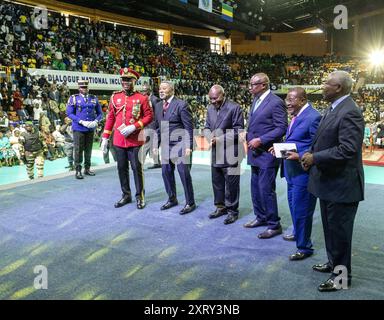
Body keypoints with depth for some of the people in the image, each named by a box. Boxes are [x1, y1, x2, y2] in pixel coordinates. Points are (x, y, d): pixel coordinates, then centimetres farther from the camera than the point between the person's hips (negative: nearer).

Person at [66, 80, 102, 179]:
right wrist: (82, 122, -16)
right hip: (78, 129, -3)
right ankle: (78, 170, 6)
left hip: (91, 129, 3)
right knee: (78, 150, -2)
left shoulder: (94, 98, 9)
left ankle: (87, 169, 23)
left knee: (88, 149, 11)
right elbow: (69, 113, -5)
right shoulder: (73, 98, 0)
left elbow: (100, 113, 11)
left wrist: (96, 121, -10)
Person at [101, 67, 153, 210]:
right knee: (121, 168, 10)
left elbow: (149, 116, -5)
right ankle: (126, 195, 24)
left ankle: (140, 196, 15)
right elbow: (110, 118, 9)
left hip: (135, 140, -3)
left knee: (137, 168, 2)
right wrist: (105, 138, 6)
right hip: (118, 140, 4)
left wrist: (134, 127, -17)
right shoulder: (115, 97, 7)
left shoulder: (142, 98, -2)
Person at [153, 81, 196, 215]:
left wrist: (189, 146, -16)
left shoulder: (181, 105, -9)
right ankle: (172, 199, 28)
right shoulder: (158, 106, 11)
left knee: (184, 173, -4)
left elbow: (189, 127, -11)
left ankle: (190, 203, 10)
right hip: (165, 145, 7)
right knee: (166, 172, 10)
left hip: (180, 144, -6)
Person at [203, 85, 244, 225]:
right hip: (216, 152, 6)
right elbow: (207, 127, 15)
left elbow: (238, 130, -12)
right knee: (217, 182, 13)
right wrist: (210, 137, -8)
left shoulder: (234, 108, -9)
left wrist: (220, 139, -17)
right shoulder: (210, 108, 11)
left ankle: (232, 211, 15)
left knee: (231, 184, 1)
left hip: (230, 153, -6)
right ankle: (220, 207, 29)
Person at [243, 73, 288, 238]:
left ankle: (274, 225, 11)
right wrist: (249, 136, 4)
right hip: (255, 153, 9)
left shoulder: (276, 102, -14)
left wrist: (260, 140, -20)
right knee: (256, 187, 17)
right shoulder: (256, 100, 13)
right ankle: (261, 217, 33)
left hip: (267, 153, -9)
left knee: (266, 189, -4)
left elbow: (281, 128, -17)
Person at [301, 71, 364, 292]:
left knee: (339, 230, 5)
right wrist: (311, 155, -1)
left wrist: (315, 158, -21)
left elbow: (347, 149, -27)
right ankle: (334, 262, 41)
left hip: (342, 184, -9)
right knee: (330, 227, 22)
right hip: (329, 180, 10)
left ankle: (342, 275, 22)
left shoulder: (349, 112, -21)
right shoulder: (334, 108, 10)